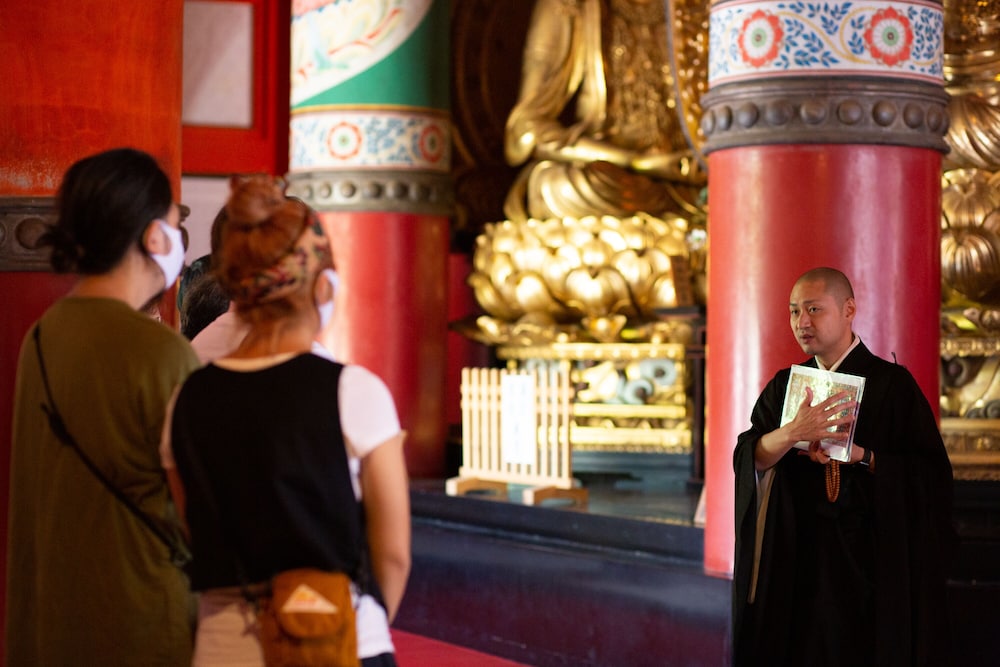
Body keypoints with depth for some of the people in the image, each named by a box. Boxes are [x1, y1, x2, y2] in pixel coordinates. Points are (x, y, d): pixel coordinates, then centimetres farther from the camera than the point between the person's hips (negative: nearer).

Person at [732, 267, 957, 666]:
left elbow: (932, 473, -9)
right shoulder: (784, 386, 9)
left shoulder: (891, 384, -3)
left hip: (870, 559, -3)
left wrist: (861, 457, -20)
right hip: (797, 560, 3)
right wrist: (793, 433, -25)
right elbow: (747, 457, -6)